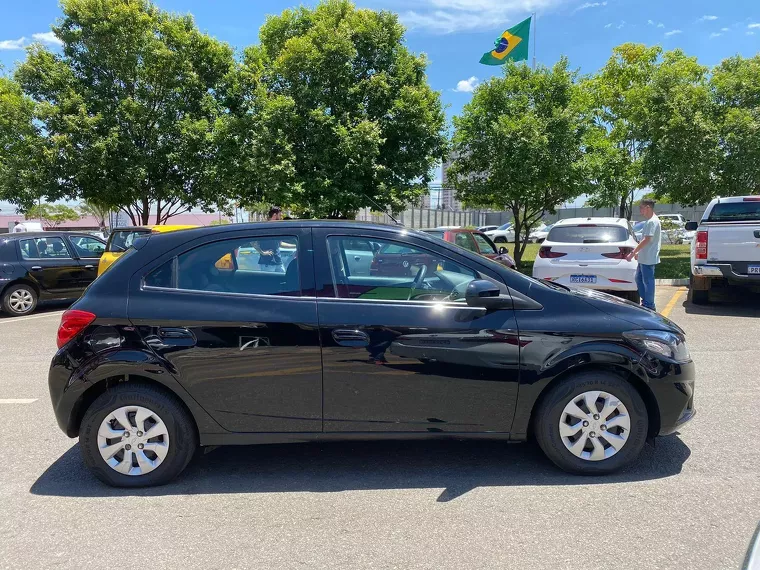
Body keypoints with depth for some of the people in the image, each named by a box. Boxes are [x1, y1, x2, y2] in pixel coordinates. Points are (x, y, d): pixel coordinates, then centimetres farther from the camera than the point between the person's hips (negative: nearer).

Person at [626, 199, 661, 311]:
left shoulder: (652, 221, -17)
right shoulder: (650, 221, 15)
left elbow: (646, 240, -23)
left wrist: (633, 253, -23)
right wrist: (638, 252, 21)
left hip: (648, 259, -10)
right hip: (644, 258, 10)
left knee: (648, 281, -2)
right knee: (639, 279, 17)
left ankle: (649, 306, 6)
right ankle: (645, 302, 25)